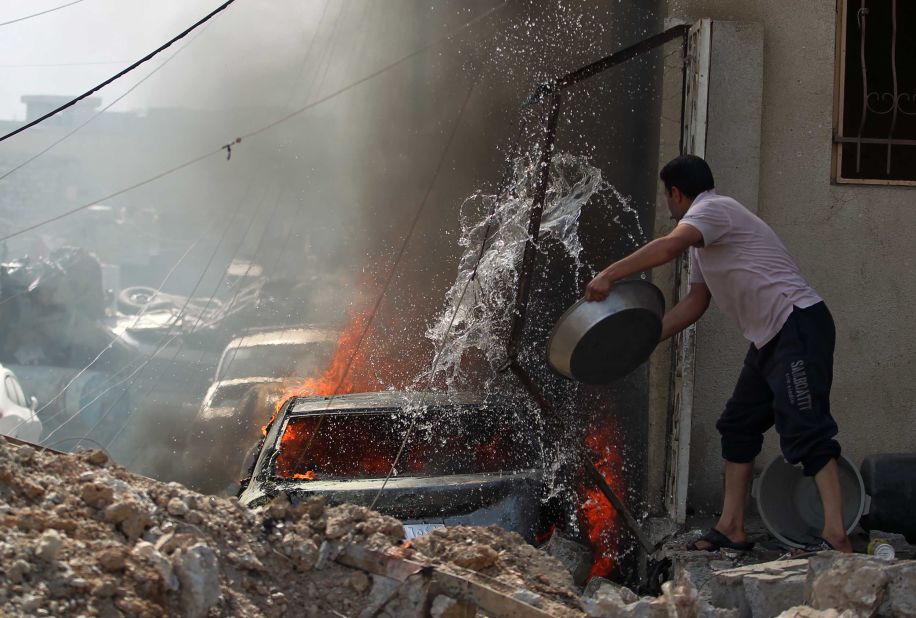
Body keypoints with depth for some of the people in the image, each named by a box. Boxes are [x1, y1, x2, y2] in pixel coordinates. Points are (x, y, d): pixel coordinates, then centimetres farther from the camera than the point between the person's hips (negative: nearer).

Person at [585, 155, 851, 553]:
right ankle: (732, 528, 15)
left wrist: (610, 275, -30)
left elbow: (669, 247, -29)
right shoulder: (701, 243, 23)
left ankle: (835, 538, -24)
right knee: (739, 425, 13)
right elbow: (695, 304, 26)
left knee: (805, 430, -18)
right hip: (771, 338, 11)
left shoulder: (713, 208, -9)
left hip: (798, 324, -11)